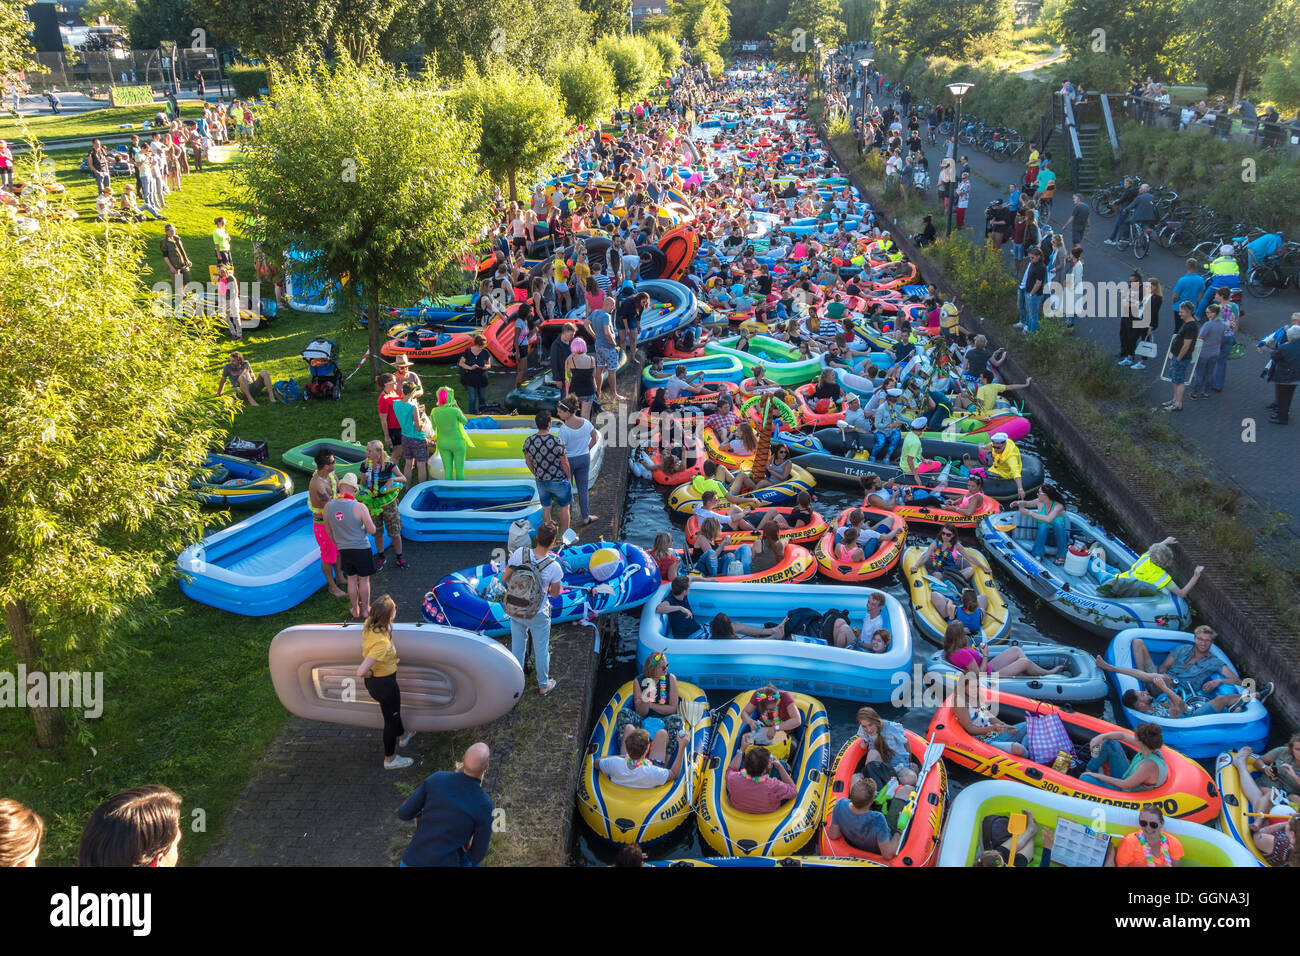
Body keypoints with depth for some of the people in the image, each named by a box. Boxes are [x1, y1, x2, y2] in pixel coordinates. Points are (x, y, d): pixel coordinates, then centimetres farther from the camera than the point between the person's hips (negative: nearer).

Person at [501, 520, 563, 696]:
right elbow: (555, 593, -9)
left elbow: (504, 578, -8)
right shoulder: (554, 567, -26)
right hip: (538, 615, -3)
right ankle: (543, 685, 40)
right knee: (541, 650, 20)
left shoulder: (520, 553, -20)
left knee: (517, 647, 25)